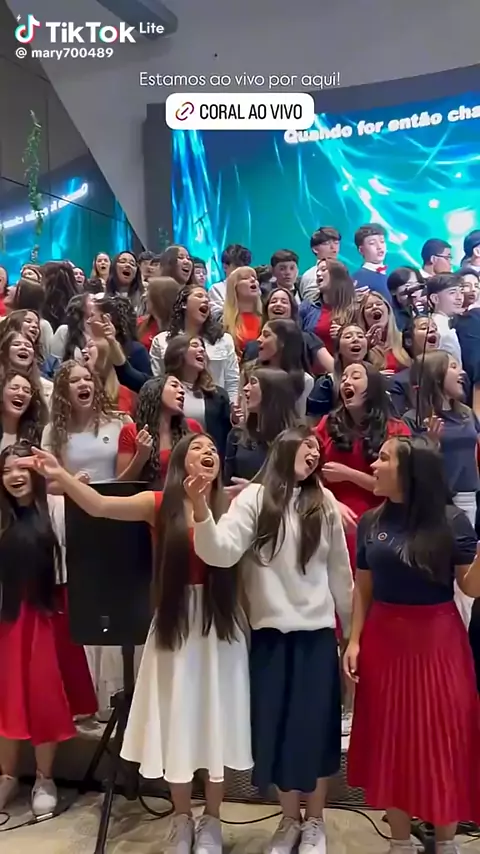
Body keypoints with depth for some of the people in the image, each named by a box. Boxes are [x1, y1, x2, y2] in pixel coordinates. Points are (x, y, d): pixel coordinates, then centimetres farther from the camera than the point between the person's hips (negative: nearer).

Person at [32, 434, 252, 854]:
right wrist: (61, 476, -29)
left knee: (216, 722, 10)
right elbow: (100, 505, -17)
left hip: (220, 624, 0)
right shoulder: (159, 504, -5)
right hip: (176, 622, 0)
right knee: (177, 723, 12)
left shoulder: (230, 505, -1)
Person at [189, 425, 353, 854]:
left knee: (317, 728, 9)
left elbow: (340, 571, 8)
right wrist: (201, 509, -35)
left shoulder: (324, 502, 3)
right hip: (271, 633, -1)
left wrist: (353, 629, 13)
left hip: (318, 632, 1)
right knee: (277, 727, 9)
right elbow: (221, 553, -18)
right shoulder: (255, 498, -5)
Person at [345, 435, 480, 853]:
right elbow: (363, 587, 6)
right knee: (391, 740, 11)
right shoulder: (371, 522, 1)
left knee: (441, 739, 8)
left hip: (437, 641, -3)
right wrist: (354, 640, 1)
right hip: (384, 641, 3)